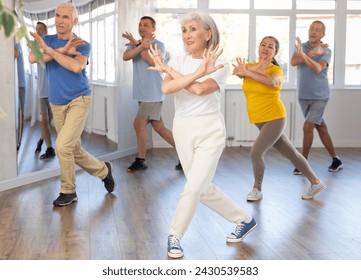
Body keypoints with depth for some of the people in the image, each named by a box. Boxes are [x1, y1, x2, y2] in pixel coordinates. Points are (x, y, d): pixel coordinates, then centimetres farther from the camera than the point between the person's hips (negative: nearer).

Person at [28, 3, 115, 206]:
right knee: (74, 150, 10)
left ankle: (68, 191, 1)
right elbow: (33, 58, -17)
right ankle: (103, 170, 35)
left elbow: (76, 66, -27)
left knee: (63, 145, -17)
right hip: (57, 104, 5)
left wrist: (50, 50, -23)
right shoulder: (47, 40, 3)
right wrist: (63, 50, -24)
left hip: (79, 100, -5)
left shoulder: (83, 45, -6)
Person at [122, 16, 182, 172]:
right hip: (143, 93, 7)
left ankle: (141, 160, 7)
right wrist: (142, 45, -26)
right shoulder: (135, 44, 11)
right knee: (158, 126, 9)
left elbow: (151, 60, -23)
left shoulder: (159, 45, -5)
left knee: (139, 124, -7)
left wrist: (137, 44, -15)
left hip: (153, 93, -7)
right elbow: (125, 57, -11)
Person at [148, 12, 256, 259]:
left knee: (194, 188, -11)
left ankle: (174, 237, 8)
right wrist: (198, 72, -23)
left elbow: (200, 89, -24)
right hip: (183, 129, 5)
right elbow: (167, 88, -16)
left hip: (210, 129, -4)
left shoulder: (220, 66, -5)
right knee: (203, 189, 10)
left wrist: (169, 70, -15)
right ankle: (245, 220, 29)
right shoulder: (178, 61, 4)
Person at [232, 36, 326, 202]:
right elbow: (237, 71, -17)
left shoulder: (276, 69, -8)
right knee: (291, 153, 13)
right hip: (261, 121, 6)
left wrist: (247, 72, -34)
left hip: (274, 119, -6)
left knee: (256, 153, -14)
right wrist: (256, 69, -33)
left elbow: (272, 82, -33)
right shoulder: (251, 66, 7)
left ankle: (257, 189, 8)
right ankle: (315, 182, 26)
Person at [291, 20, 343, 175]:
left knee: (307, 127, -14)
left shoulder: (326, 51, -10)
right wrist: (313, 52, -28)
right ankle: (336, 160, 23)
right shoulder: (301, 46, 1)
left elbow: (317, 69, -29)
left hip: (320, 97, -4)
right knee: (321, 128, 11)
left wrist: (303, 55, -45)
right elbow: (293, 62, -19)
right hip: (303, 96, 4)